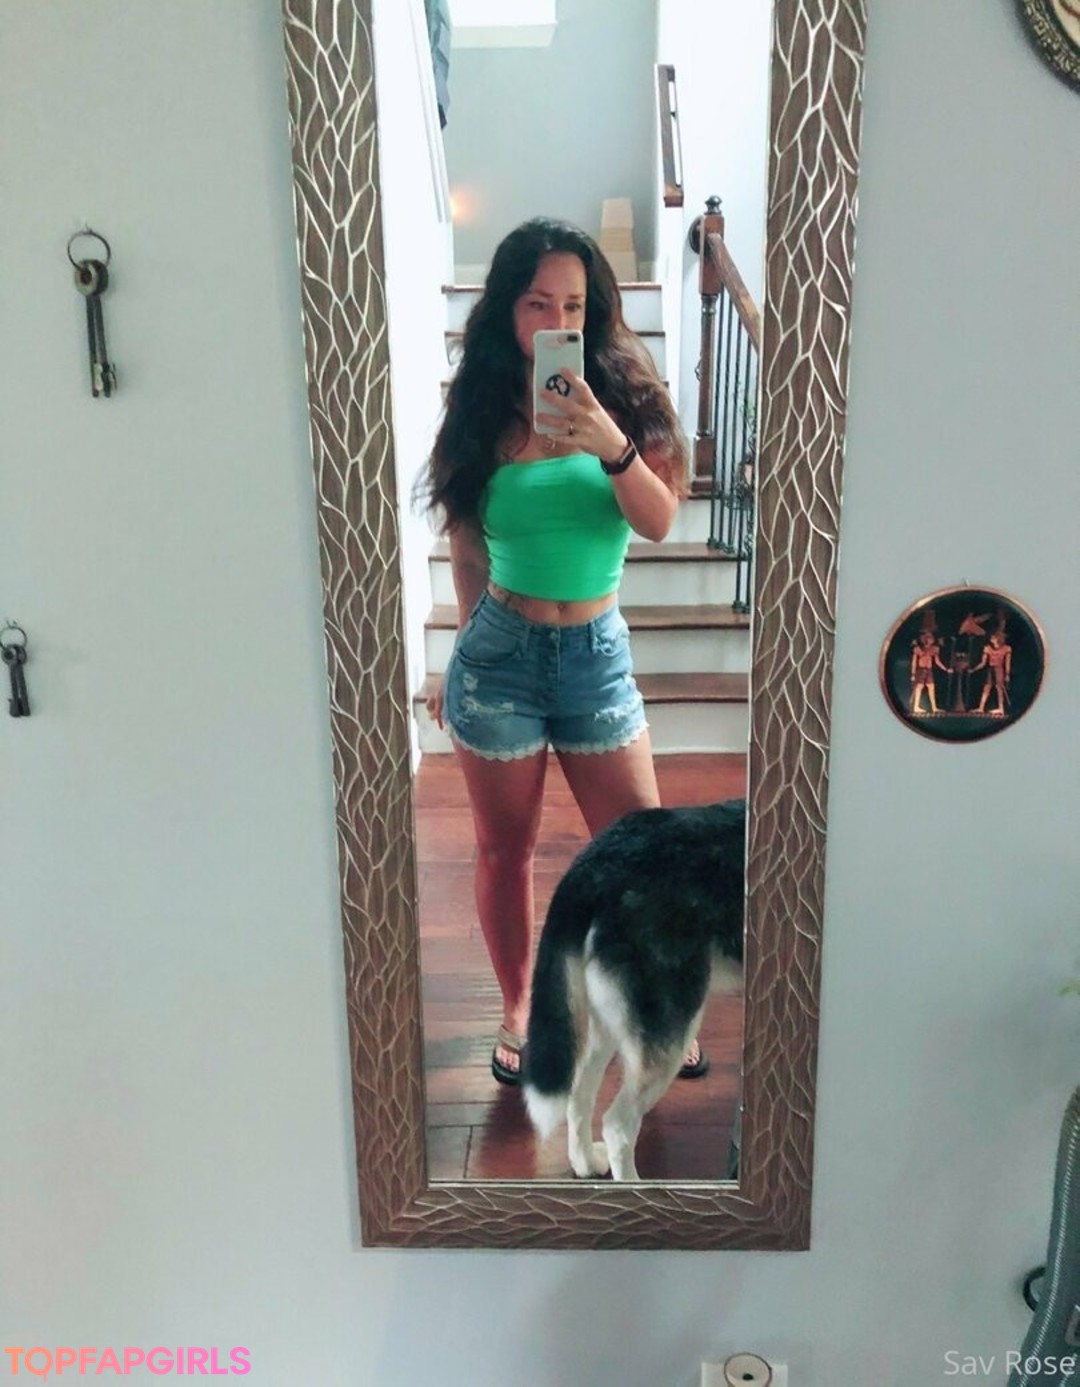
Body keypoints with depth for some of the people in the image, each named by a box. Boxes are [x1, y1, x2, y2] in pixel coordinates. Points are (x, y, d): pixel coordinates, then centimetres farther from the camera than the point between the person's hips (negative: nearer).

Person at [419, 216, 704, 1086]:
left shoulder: (621, 396, -3)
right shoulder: (481, 412, -2)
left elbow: (660, 520, -13)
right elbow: (467, 551, 7)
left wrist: (612, 446, -31)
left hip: (596, 650, 0)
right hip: (499, 653, 0)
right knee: (505, 850, 12)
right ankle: (518, 1008, 34)